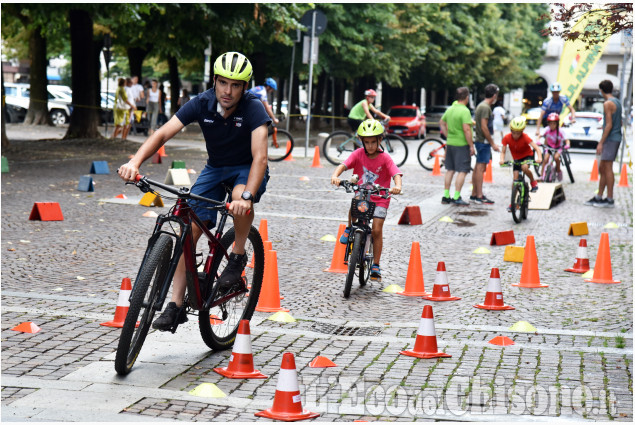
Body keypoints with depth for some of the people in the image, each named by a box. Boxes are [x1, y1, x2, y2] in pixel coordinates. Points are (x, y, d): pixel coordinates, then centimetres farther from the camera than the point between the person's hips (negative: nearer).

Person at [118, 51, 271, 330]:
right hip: (215, 168, 3)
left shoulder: (253, 109, -26)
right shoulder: (202, 104, -17)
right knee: (190, 227, -12)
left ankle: (238, 256, -10)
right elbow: (163, 133, -24)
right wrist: (135, 163, -41)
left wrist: (247, 195, -54)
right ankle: (176, 305, -6)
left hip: (247, 170, -3)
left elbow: (259, 156, -37)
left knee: (240, 197, -38)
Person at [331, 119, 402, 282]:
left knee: (377, 230, -9)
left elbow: (396, 174, -21)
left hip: (379, 199, -1)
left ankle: (375, 266, 5)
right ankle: (350, 229, 3)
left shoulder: (385, 158, -11)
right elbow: (343, 165, -18)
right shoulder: (358, 154, -7)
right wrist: (335, 175, -40)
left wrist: (398, 186, -44)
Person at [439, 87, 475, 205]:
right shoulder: (464, 111, -15)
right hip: (462, 144, -8)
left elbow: (442, 122, 23)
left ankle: (446, 196, 16)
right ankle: (456, 198, -8)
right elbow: (466, 130, -21)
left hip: (450, 143, 8)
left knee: (450, 170, 13)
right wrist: (471, 146, -16)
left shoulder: (450, 109, 9)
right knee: (462, 171, -4)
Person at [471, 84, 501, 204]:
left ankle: (474, 194, 19)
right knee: (481, 168, -9)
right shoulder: (485, 107, -16)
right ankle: (479, 196, -9)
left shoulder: (481, 106, 15)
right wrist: (493, 143, -17)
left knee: (478, 168, 13)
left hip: (480, 141, 10)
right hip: (484, 141, -10)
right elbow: (484, 127, -20)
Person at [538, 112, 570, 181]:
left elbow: (566, 140, -19)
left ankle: (558, 171, -2)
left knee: (556, 157, -29)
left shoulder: (560, 131, -18)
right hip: (549, 147, 1)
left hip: (558, 148, -1)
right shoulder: (547, 129, -15)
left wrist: (567, 145, -41)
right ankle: (542, 174, -14)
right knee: (546, 159, -22)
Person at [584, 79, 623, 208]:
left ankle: (610, 200, -5)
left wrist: (601, 143, -18)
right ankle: (598, 197, 18)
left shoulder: (608, 103, -14)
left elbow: (609, 125, -19)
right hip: (616, 138, 10)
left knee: (608, 169, -7)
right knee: (602, 168, 14)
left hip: (610, 139, -10)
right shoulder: (617, 102, 15)